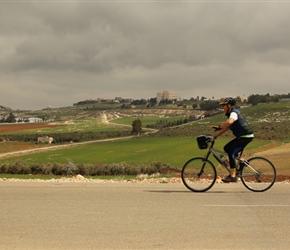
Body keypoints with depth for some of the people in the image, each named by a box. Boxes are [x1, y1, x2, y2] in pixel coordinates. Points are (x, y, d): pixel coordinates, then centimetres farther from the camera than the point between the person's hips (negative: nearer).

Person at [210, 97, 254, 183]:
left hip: (246, 136, -10)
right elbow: (226, 128, 18)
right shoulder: (230, 114, 17)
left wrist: (219, 127, -23)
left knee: (231, 153, -15)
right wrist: (215, 136, 11)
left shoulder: (234, 112, -16)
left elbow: (229, 122, -38)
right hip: (241, 136, 10)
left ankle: (233, 176, -14)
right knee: (226, 148, 10)